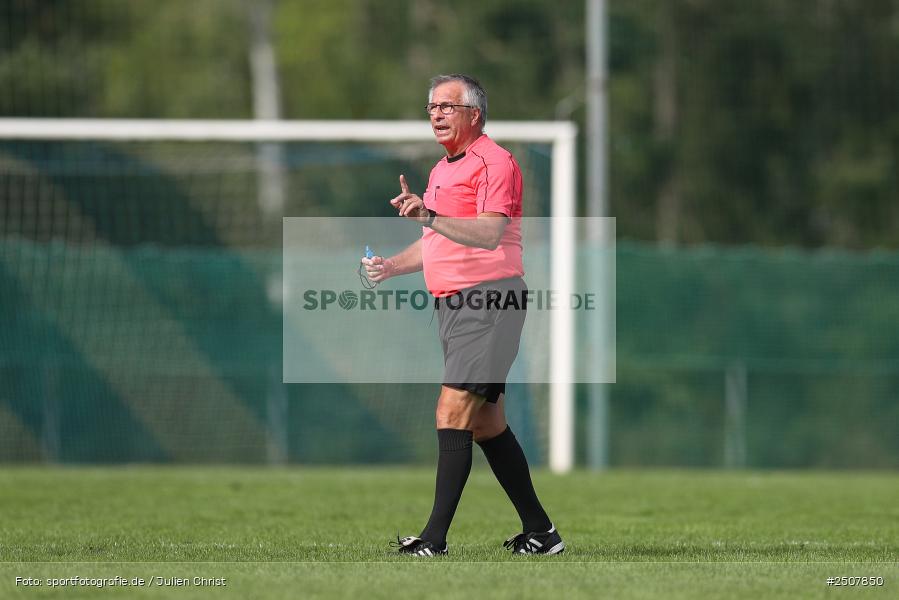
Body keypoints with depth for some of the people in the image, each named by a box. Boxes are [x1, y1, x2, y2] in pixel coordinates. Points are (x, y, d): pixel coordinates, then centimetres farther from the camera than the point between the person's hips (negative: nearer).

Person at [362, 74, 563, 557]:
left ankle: (435, 538, -20)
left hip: (488, 301, -10)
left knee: (452, 413, -16)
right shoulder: (441, 171, 21)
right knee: (487, 424, 11)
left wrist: (429, 216, -34)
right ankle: (539, 532, 17)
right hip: (452, 304, 10)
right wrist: (390, 266, 14)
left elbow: (490, 234, -23)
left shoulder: (493, 162, -10)